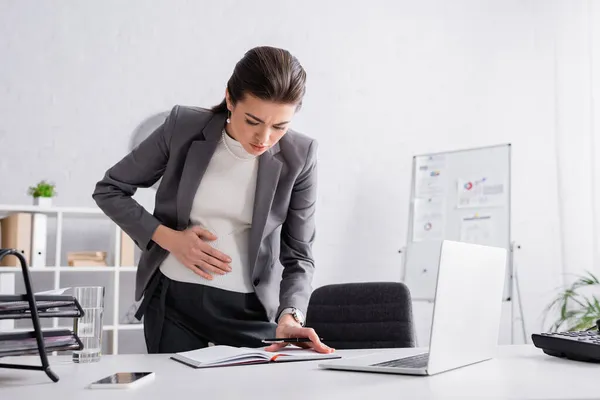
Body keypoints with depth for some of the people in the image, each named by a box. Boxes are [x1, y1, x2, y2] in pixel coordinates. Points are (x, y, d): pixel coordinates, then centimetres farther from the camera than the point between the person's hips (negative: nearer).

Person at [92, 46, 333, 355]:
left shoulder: (298, 157, -11)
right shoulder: (183, 127, -11)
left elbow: (298, 255, -6)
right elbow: (108, 190, 0)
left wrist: (291, 316, -24)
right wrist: (168, 237, -13)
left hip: (251, 309, 0)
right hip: (173, 300, 0)